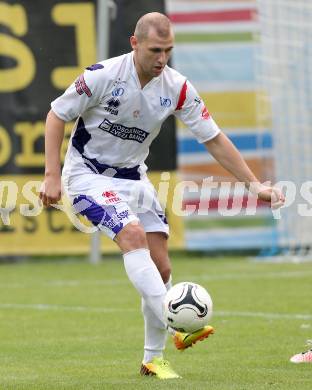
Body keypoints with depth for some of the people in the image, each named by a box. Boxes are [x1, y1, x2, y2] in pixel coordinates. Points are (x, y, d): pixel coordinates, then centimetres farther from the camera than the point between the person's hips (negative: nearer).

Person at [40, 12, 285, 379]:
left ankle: (153, 358, 12)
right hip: (88, 174, -5)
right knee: (133, 234, -29)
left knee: (161, 268, -2)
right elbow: (57, 115, -10)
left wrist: (255, 185, -6)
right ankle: (175, 326, -39)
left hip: (132, 177, 5)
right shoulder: (103, 75, -21)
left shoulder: (177, 88, -9)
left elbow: (214, 138, -2)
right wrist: (52, 175, -15)